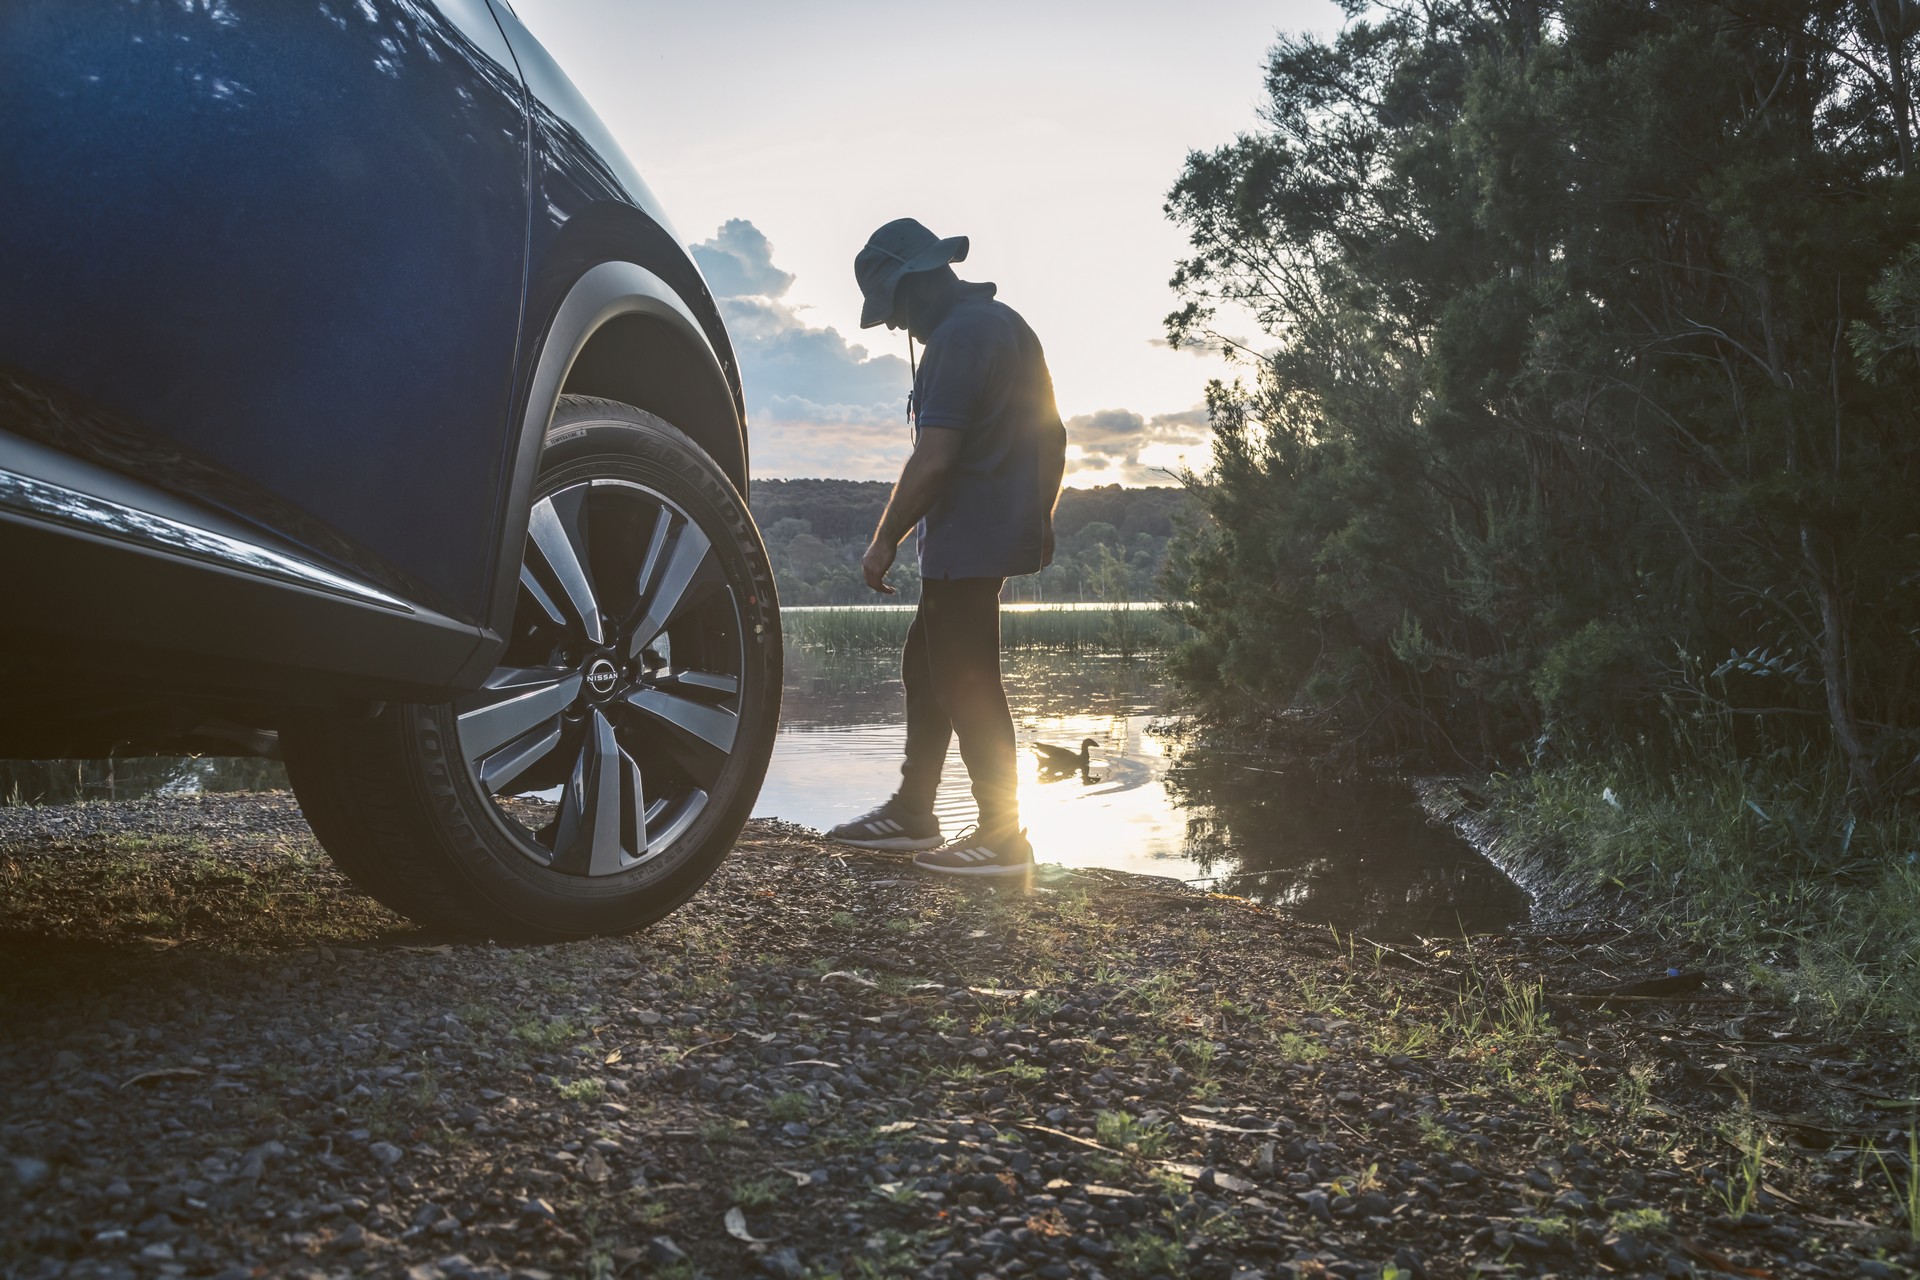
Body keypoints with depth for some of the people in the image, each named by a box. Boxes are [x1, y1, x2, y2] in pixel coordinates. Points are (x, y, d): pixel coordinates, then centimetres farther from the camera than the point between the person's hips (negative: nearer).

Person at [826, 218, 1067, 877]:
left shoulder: (959, 338, -16)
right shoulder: (1004, 323, 17)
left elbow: (932, 461, -21)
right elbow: (1052, 436, 22)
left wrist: (885, 541, -13)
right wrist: (1038, 520, 26)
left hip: (968, 543, -11)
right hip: (1003, 534, 11)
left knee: (966, 682, -5)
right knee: (925, 668, 17)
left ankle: (1002, 836, 1)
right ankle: (912, 812, 25)